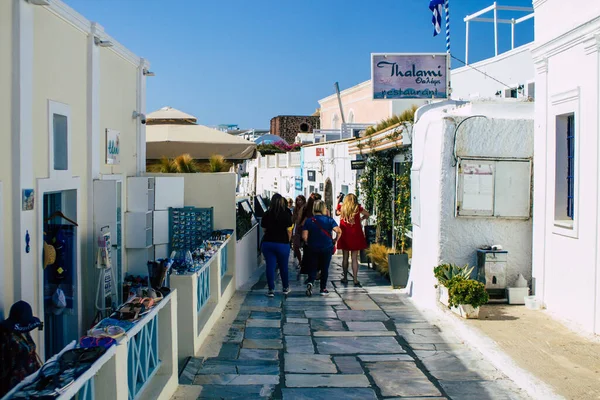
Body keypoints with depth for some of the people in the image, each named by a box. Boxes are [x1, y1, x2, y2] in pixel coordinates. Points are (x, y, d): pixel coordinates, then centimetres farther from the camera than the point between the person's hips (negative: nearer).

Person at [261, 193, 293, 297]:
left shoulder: (266, 215, -1)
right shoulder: (286, 215, -8)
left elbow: (264, 229, 6)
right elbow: (289, 231, -6)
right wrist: (288, 241, 9)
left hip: (267, 243, 1)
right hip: (282, 244, -1)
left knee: (270, 266, 4)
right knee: (283, 266, 13)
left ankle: (271, 290, 4)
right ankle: (285, 288, 27)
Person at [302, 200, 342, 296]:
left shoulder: (308, 221, -3)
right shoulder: (329, 220, -7)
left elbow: (304, 236, -9)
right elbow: (339, 231, -18)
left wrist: (309, 243, 9)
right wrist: (335, 240, -1)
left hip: (313, 248, 1)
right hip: (327, 248, -1)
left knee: (313, 267, 12)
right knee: (325, 268, 10)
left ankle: (310, 282, -12)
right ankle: (323, 289, 14)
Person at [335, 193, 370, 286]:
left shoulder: (341, 207, 1)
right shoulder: (358, 208, -4)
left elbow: (336, 213, 21)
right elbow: (367, 215, 7)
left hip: (344, 235, 2)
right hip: (355, 235, -2)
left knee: (345, 257, 11)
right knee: (354, 258, -1)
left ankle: (345, 278, 18)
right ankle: (355, 280, -1)